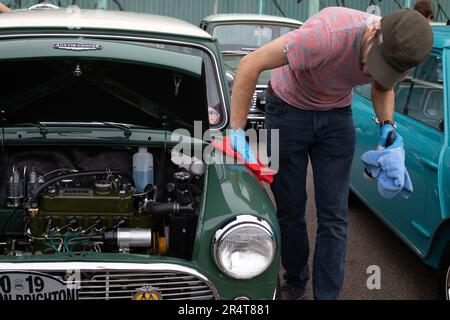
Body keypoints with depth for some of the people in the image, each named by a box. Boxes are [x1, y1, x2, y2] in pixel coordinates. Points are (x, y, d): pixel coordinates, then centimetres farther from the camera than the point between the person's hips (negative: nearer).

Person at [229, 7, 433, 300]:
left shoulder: (399, 53, -20)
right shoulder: (327, 35, -39)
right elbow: (251, 64, -31)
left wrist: (387, 126, -13)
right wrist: (237, 130, -30)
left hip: (336, 115, 3)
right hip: (288, 108, -3)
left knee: (334, 215, -2)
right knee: (290, 209, 6)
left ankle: (327, 294, 9)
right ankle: (295, 283, 29)